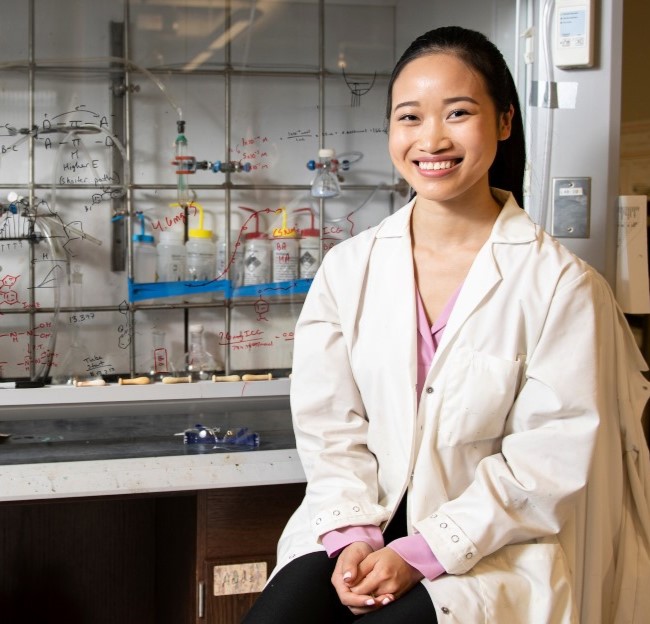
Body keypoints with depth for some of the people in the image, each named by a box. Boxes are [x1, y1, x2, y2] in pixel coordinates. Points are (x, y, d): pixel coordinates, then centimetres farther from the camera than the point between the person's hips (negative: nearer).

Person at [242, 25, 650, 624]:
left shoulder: (560, 283, -9)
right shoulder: (349, 269, 3)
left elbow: (554, 456, -10)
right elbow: (330, 425, 3)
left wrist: (423, 551, -15)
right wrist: (351, 536, -12)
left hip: (493, 547, -3)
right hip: (368, 521, 3)